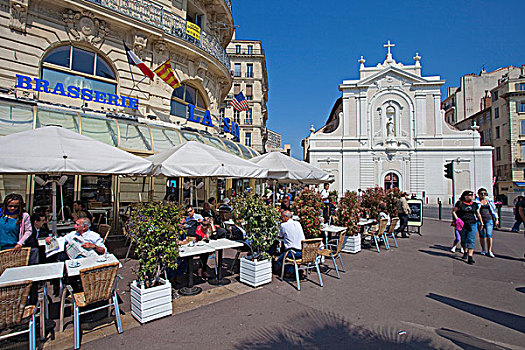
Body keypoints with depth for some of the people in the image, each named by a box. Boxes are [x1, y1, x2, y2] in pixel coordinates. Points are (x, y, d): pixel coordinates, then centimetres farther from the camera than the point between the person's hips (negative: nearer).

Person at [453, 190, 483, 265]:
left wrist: (481, 223, 20)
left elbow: (478, 214, 17)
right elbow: (453, 211, 3)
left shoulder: (475, 204, 7)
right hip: (462, 224, -1)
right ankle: (465, 253, 34)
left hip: (472, 224, 1)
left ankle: (470, 257, -10)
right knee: (463, 239, 12)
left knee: (471, 240, -8)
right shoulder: (460, 203, -1)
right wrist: (457, 219, -9)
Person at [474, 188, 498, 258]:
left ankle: (489, 251, 2)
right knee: (482, 236, 4)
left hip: (489, 219, 1)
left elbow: (494, 210, 14)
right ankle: (483, 250, 20)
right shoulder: (476, 202, 0)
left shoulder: (489, 201, 8)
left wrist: (496, 219, 12)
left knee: (489, 235, -7)